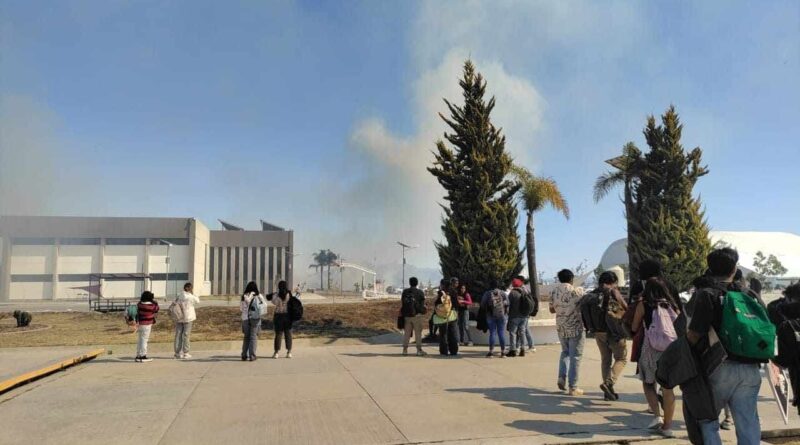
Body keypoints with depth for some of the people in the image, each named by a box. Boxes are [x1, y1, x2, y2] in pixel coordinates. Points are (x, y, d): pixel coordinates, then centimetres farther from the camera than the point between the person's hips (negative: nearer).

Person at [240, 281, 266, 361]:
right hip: (255, 318, -2)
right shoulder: (258, 296, -1)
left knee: (246, 337, 13)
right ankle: (252, 356, 0)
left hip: (245, 318, 2)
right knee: (253, 337, 3)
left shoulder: (244, 296, 0)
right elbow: (264, 304, 9)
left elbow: (241, 307, 2)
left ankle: (244, 355, 12)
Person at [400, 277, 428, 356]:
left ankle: (405, 349, 11)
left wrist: (401, 312, 13)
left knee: (407, 333, 9)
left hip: (407, 315, 3)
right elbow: (423, 304, -4)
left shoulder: (405, 291, 5)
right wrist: (425, 308, 15)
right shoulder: (420, 292, -5)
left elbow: (401, 303, 5)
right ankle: (419, 350, 4)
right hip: (417, 315, -3)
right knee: (418, 333, 3)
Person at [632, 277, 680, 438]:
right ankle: (667, 426, 14)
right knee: (668, 387, 11)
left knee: (648, 383, 16)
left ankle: (657, 416, -1)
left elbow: (635, 328, 8)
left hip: (652, 349, -3)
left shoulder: (643, 304, 1)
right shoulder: (672, 304, 8)